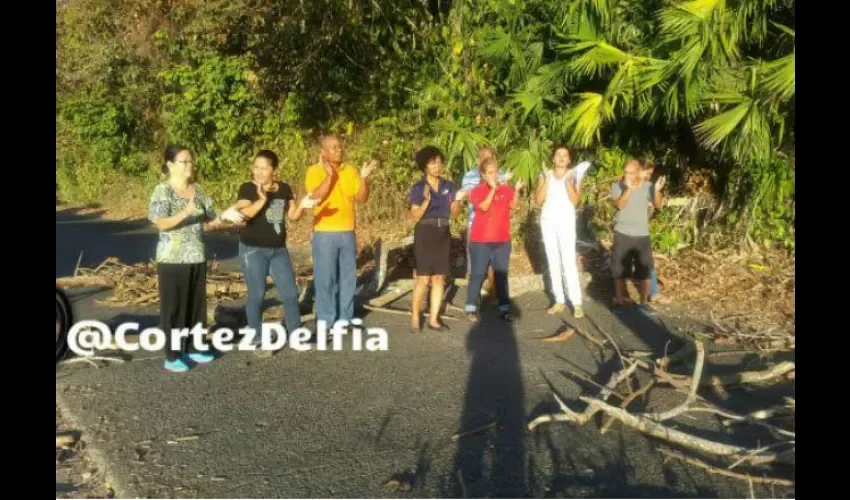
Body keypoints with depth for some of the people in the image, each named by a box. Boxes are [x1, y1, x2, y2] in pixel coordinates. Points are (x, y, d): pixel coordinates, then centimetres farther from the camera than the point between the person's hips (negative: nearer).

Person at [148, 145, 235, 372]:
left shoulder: (198, 189, 9)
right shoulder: (163, 190, -9)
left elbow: (208, 221, 12)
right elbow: (161, 224, -19)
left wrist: (222, 223, -6)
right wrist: (186, 213, -30)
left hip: (197, 257, 6)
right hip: (172, 259, -6)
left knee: (196, 304, 12)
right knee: (173, 306, 1)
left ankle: (190, 349, 26)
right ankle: (172, 356, 10)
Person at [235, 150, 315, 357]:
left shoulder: (284, 189, 5)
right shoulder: (247, 189, -8)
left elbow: (292, 216, 9)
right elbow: (242, 214, -22)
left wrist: (302, 205, -10)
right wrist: (262, 199, -31)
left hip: (278, 250, 4)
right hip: (253, 250, -4)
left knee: (291, 293, 5)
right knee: (256, 295, 0)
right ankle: (258, 341, 12)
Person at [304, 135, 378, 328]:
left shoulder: (351, 170, 6)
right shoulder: (315, 170, -5)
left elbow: (361, 198, 2)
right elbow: (314, 197, -18)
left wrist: (364, 177, -13)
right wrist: (329, 175, -23)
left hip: (348, 233, 4)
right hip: (325, 233, -4)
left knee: (348, 278, 10)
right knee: (325, 279, -1)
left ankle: (345, 319, 21)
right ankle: (326, 322, 9)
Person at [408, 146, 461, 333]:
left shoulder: (449, 186, 7)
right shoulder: (418, 188, -5)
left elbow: (454, 213, 5)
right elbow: (415, 217, -11)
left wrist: (457, 201, -15)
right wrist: (426, 200, -25)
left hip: (443, 234, 4)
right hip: (425, 233, -4)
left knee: (439, 278, 5)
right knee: (423, 278, -7)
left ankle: (433, 319, 12)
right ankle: (414, 316, 8)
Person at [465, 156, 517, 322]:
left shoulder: (506, 188, 6)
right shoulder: (477, 191, -4)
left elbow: (512, 205, -2)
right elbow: (484, 207, -20)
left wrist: (516, 190, -13)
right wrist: (493, 188, -24)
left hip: (502, 240, 3)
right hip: (481, 241, -3)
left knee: (502, 274, 7)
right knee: (478, 274, 2)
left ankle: (504, 308, 12)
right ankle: (471, 307, 10)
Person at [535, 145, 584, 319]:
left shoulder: (573, 175, 2)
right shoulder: (546, 175, 7)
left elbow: (575, 200, -9)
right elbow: (538, 200, -3)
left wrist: (568, 180, -15)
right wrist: (547, 180, -10)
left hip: (566, 222, -3)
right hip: (548, 221, 3)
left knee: (569, 262, -11)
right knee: (553, 262, 5)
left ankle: (577, 304, -10)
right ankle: (559, 301, 11)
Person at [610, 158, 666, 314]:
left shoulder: (647, 186, -1)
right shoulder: (617, 186, -5)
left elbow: (658, 205, -12)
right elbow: (619, 205, -21)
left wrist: (657, 190, -29)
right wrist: (628, 189, -33)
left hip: (642, 235, 1)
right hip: (622, 234, -1)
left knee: (644, 271, 6)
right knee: (619, 270, 6)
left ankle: (644, 302, 20)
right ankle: (618, 301, 20)